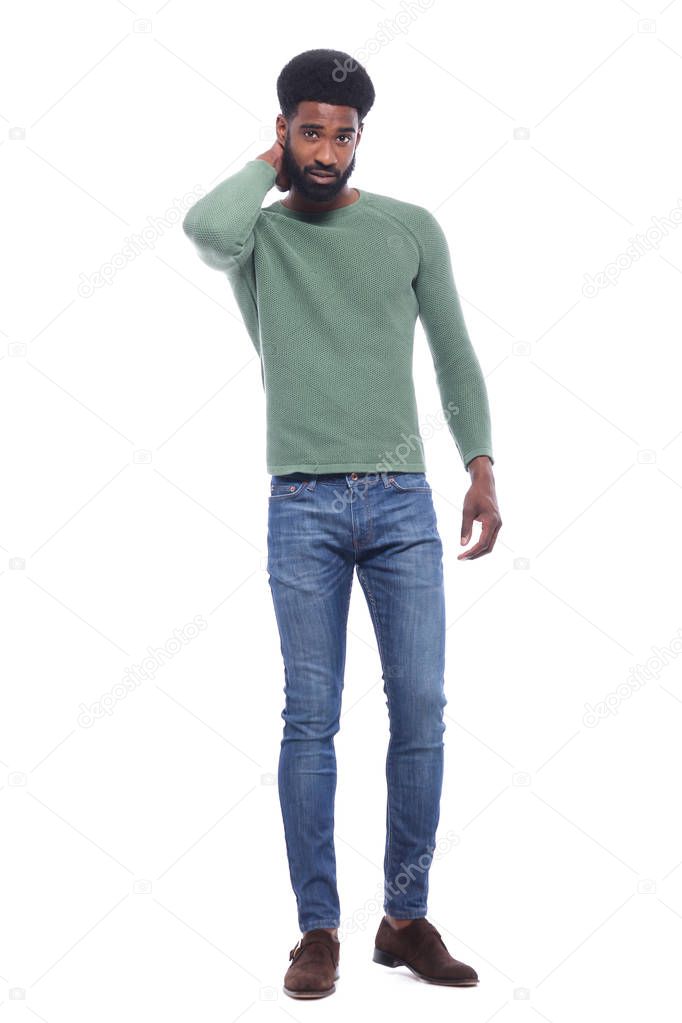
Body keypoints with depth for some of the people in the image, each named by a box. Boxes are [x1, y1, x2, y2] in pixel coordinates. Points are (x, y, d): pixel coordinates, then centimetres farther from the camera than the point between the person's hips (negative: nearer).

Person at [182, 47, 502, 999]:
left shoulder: (411, 229, 10)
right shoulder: (259, 232, 6)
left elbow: (455, 355, 12)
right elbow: (206, 226, -20)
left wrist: (481, 466, 3)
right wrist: (270, 164, -1)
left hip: (403, 501, 2)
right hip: (303, 505, -1)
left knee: (421, 711, 0)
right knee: (310, 718, -1)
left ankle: (408, 917, 13)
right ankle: (318, 927, 8)